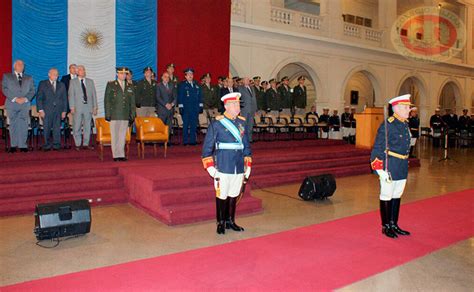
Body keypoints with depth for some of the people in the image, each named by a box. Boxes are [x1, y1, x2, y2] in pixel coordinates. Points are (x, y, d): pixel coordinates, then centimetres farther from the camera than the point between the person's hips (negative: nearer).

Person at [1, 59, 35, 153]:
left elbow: (32, 91, 10)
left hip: (25, 104, 1)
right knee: (13, 125, 1)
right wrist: (14, 98, -10)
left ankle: (22, 145, -3)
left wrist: (25, 98, -8)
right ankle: (13, 146, 5)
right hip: (12, 104, -1)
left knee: (23, 125, -5)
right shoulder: (7, 76, 14)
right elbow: (4, 89, 2)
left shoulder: (29, 78, 19)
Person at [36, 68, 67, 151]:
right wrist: (40, 110, -7)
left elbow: (64, 99, 12)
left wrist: (64, 111, 4)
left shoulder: (62, 85, 13)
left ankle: (56, 145, 8)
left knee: (57, 128, 2)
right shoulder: (42, 84, 7)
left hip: (58, 111, 2)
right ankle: (47, 145, 8)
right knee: (46, 128, -1)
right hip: (47, 110, -2)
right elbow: (39, 98, 2)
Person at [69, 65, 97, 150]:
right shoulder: (73, 82, 8)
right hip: (78, 108, -2)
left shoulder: (90, 81, 14)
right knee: (77, 127, -1)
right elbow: (71, 95, 2)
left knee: (87, 126, 4)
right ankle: (78, 144, 9)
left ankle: (86, 144, 12)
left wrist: (95, 107, 4)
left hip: (88, 107, 2)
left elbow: (94, 94, 11)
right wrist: (72, 107, -7)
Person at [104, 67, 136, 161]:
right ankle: (116, 155, 6)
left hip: (125, 116, 2)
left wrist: (132, 115, 8)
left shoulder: (130, 86, 13)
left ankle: (121, 155, 10)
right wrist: (107, 114, -5)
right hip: (114, 115, -2)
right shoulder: (110, 85, 5)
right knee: (115, 136, 0)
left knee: (123, 136, 4)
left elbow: (132, 102, 13)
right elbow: (106, 100, 2)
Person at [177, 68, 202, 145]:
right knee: (186, 125, -1)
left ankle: (192, 140, 12)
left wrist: (200, 106, 8)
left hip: (195, 108, 4)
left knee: (194, 125, 5)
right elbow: (180, 97, -3)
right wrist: (180, 107, -9)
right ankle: (185, 141, 5)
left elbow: (200, 96, 15)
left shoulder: (196, 85, 15)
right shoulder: (182, 84, 2)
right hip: (186, 108, -4)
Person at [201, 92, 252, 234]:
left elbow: (246, 144, 15)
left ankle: (230, 221, 27)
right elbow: (207, 145, -4)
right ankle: (221, 223, 20)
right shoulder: (217, 123, -6)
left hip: (239, 168, 5)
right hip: (223, 167, -4)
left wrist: (248, 164, 14)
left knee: (234, 195, 12)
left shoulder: (242, 122, 9)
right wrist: (209, 166, -7)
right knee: (222, 195, 5)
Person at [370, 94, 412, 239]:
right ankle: (386, 227, 16)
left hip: (403, 167, 8)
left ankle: (394, 225, 28)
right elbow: (378, 148, -16)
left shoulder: (405, 124, 10)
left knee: (397, 196, 16)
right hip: (390, 166, -8)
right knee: (386, 197, 4)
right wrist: (380, 169, -19)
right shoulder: (388, 125, -15)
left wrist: (405, 163, 21)